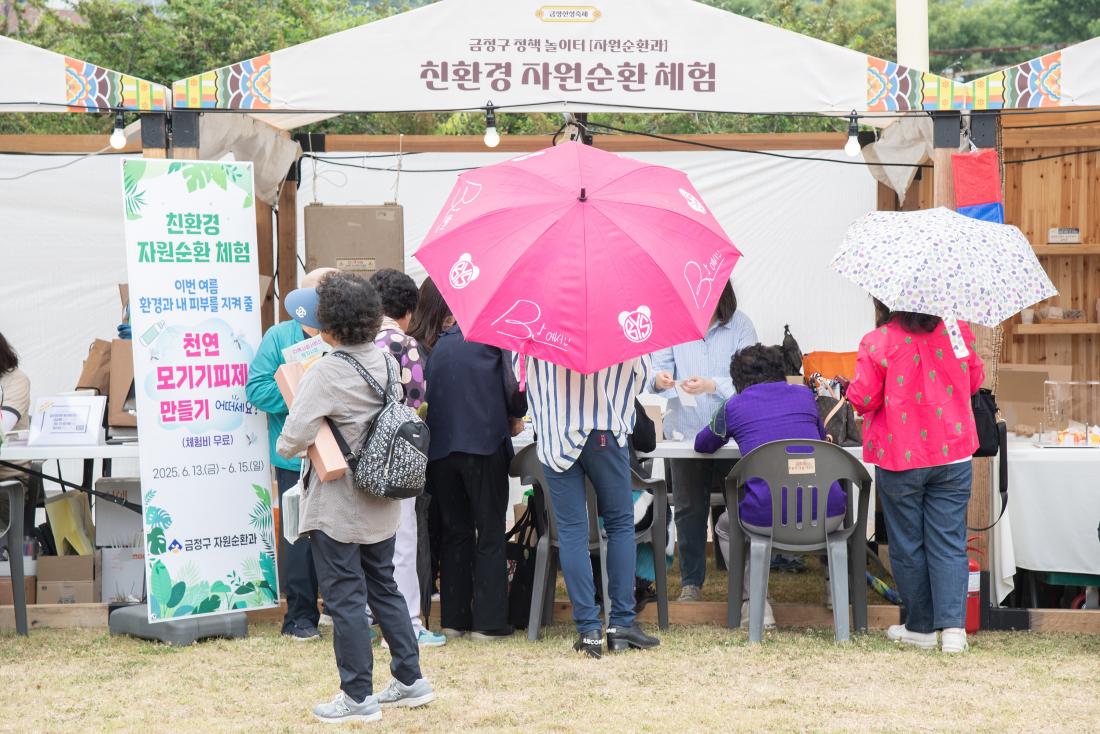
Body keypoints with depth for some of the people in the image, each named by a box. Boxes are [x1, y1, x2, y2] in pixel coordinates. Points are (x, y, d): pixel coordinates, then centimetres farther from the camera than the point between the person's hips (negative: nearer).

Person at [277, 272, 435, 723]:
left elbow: (293, 439, -26)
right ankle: (410, 679, 23)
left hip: (336, 507, -7)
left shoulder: (325, 374, -20)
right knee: (384, 589, 19)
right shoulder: (384, 361, 1)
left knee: (345, 599, 1)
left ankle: (358, 698, 6)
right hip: (380, 502, 7)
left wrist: (288, 448, -4)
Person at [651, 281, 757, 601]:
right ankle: (691, 580, 16)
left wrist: (712, 386, -29)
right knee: (689, 508, 6)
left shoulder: (740, 325, -5)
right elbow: (660, 366, -2)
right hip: (686, 430, 1)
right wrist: (659, 380, -26)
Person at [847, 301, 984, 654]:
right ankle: (953, 626, -7)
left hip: (900, 459, -3)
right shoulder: (958, 330, -2)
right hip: (953, 454, 3)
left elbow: (863, 399, -12)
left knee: (907, 545, 11)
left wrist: (851, 388, 10)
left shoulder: (876, 343, -15)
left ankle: (921, 627, 18)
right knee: (949, 542, 5)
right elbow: (975, 380, 10)